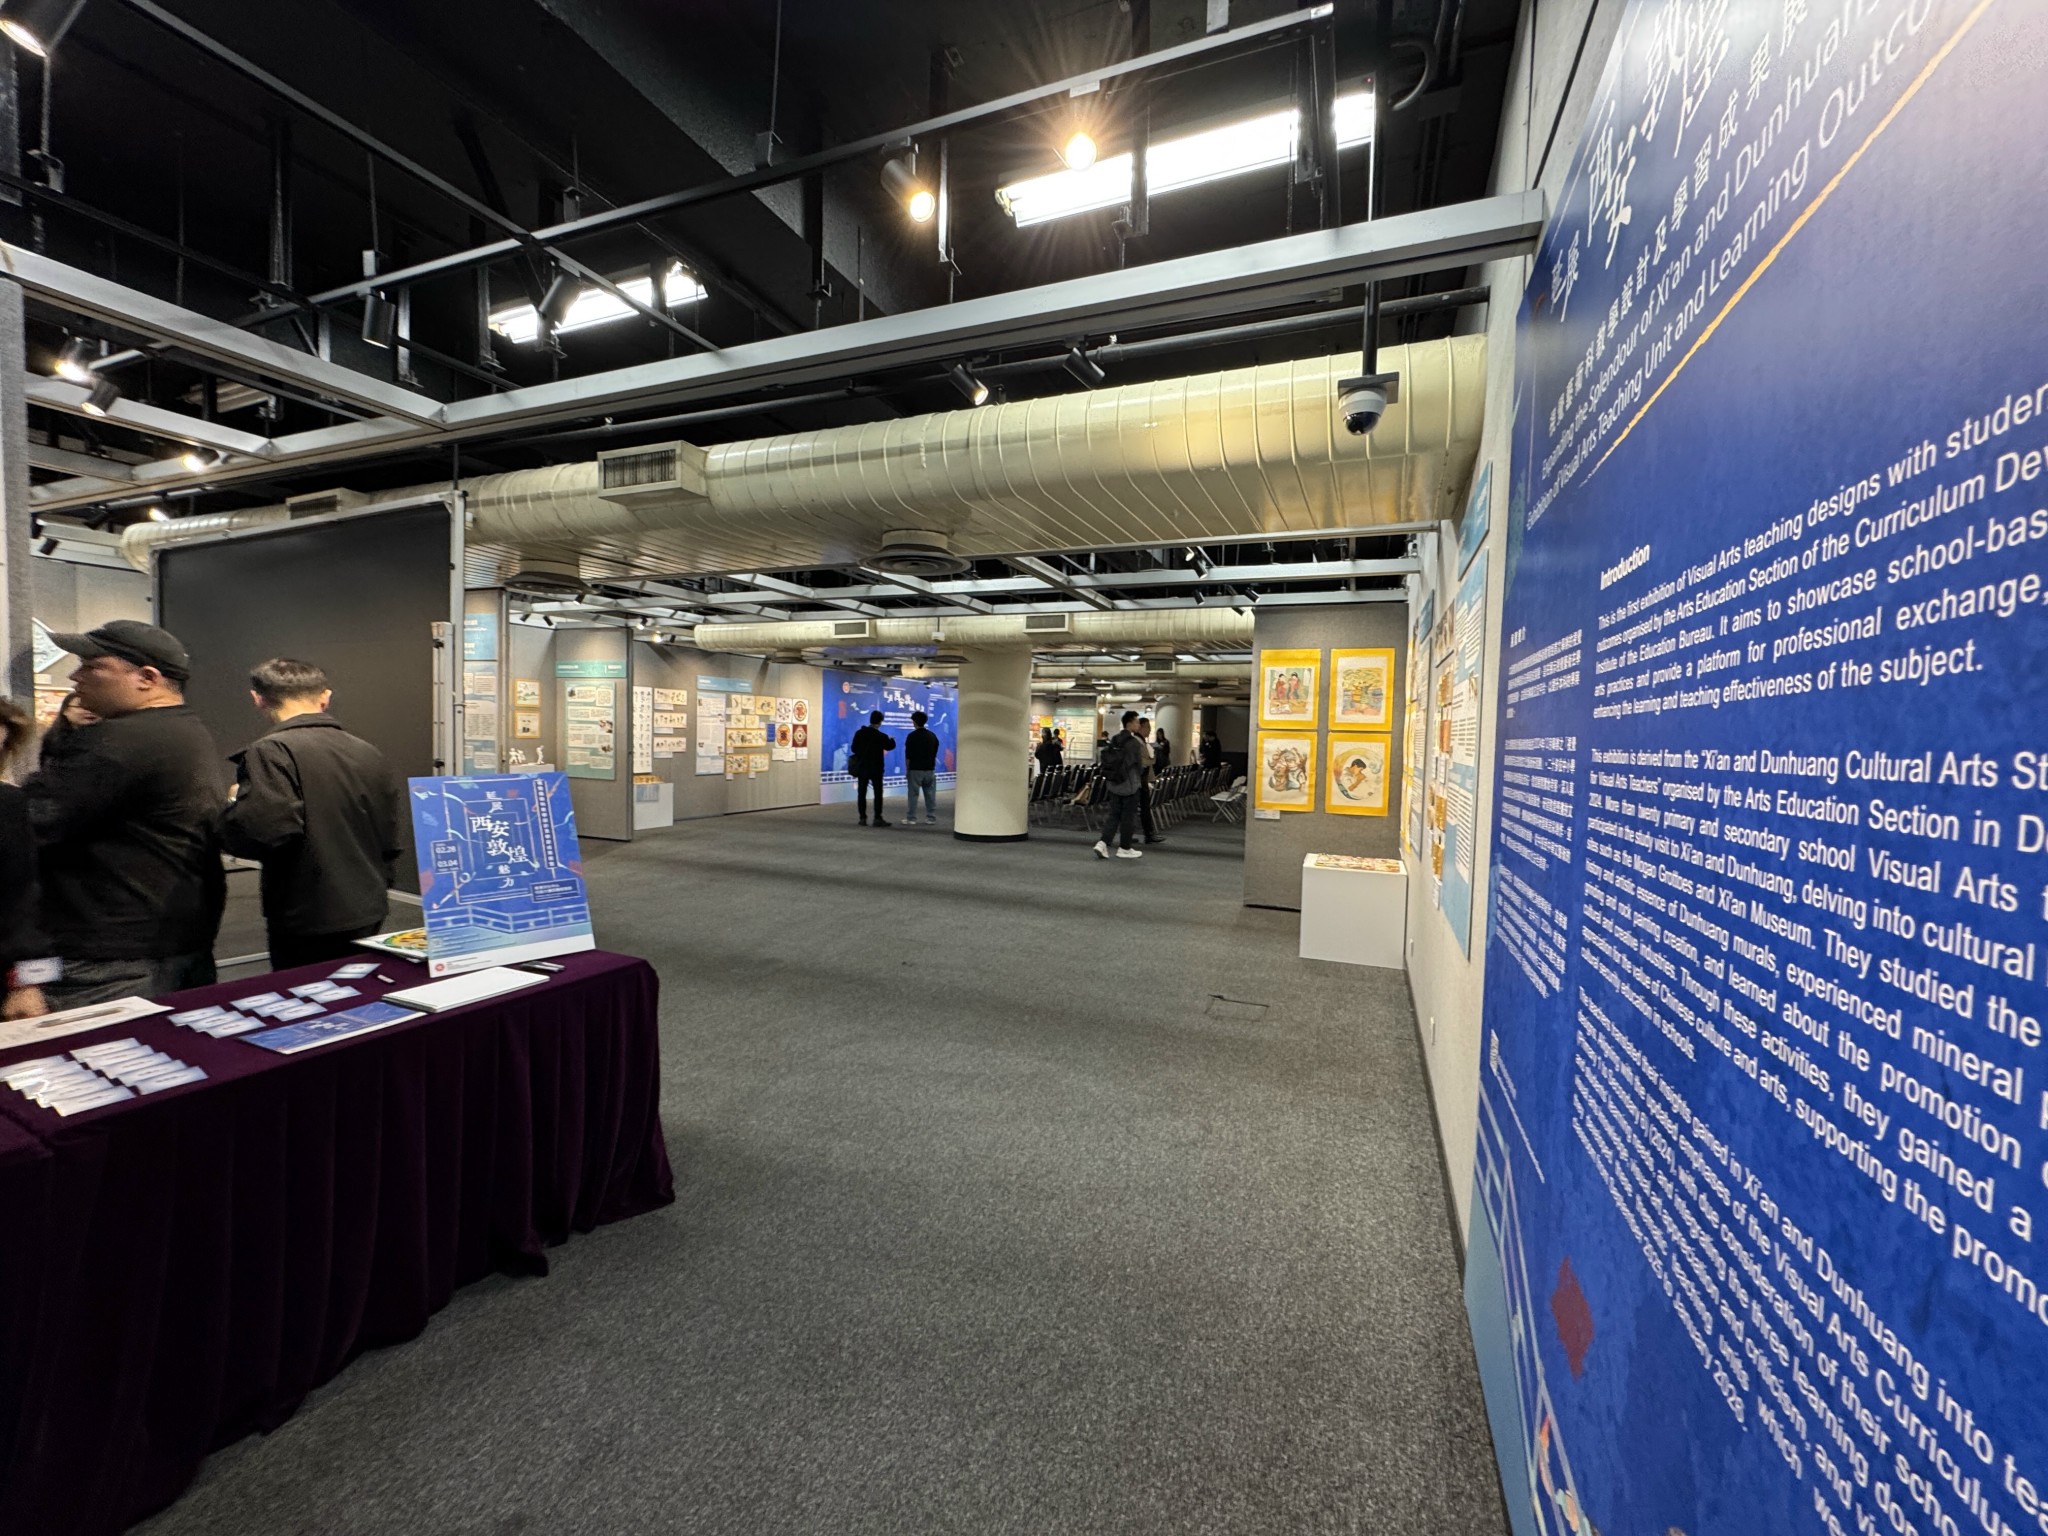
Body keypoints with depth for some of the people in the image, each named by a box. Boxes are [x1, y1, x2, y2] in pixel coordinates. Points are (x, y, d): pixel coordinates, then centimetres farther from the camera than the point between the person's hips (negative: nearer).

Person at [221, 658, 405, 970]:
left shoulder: (271, 752, -14)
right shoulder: (368, 753, 4)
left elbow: (268, 830, -26)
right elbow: (391, 839, 10)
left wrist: (235, 803, -4)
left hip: (308, 924, -6)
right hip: (368, 917, 6)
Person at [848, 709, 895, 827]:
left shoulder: (859, 733, -3)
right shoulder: (881, 736, -13)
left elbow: (853, 749, 3)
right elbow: (890, 746, 3)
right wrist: (891, 740, 25)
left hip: (862, 767, 3)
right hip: (876, 769, -3)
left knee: (861, 794, 8)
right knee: (878, 794, 2)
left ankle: (863, 818, 8)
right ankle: (877, 818, -2)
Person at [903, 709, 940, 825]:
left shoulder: (912, 736, -9)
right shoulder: (932, 736, 6)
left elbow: (908, 756, -8)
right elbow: (935, 754, 10)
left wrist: (907, 770, 1)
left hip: (915, 770, -4)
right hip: (930, 770, 4)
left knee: (913, 795, 2)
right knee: (930, 795, 5)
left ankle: (911, 818, 5)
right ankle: (931, 818, 7)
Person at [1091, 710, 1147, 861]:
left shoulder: (1113, 740, 6)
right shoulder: (1135, 742, -15)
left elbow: (1106, 761, 9)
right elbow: (1139, 765, -9)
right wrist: (1139, 779, 10)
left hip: (1113, 783, 6)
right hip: (1129, 784, -6)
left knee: (1114, 815, 11)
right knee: (1127, 817, 5)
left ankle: (1102, 843, -3)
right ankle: (1124, 848, 13)